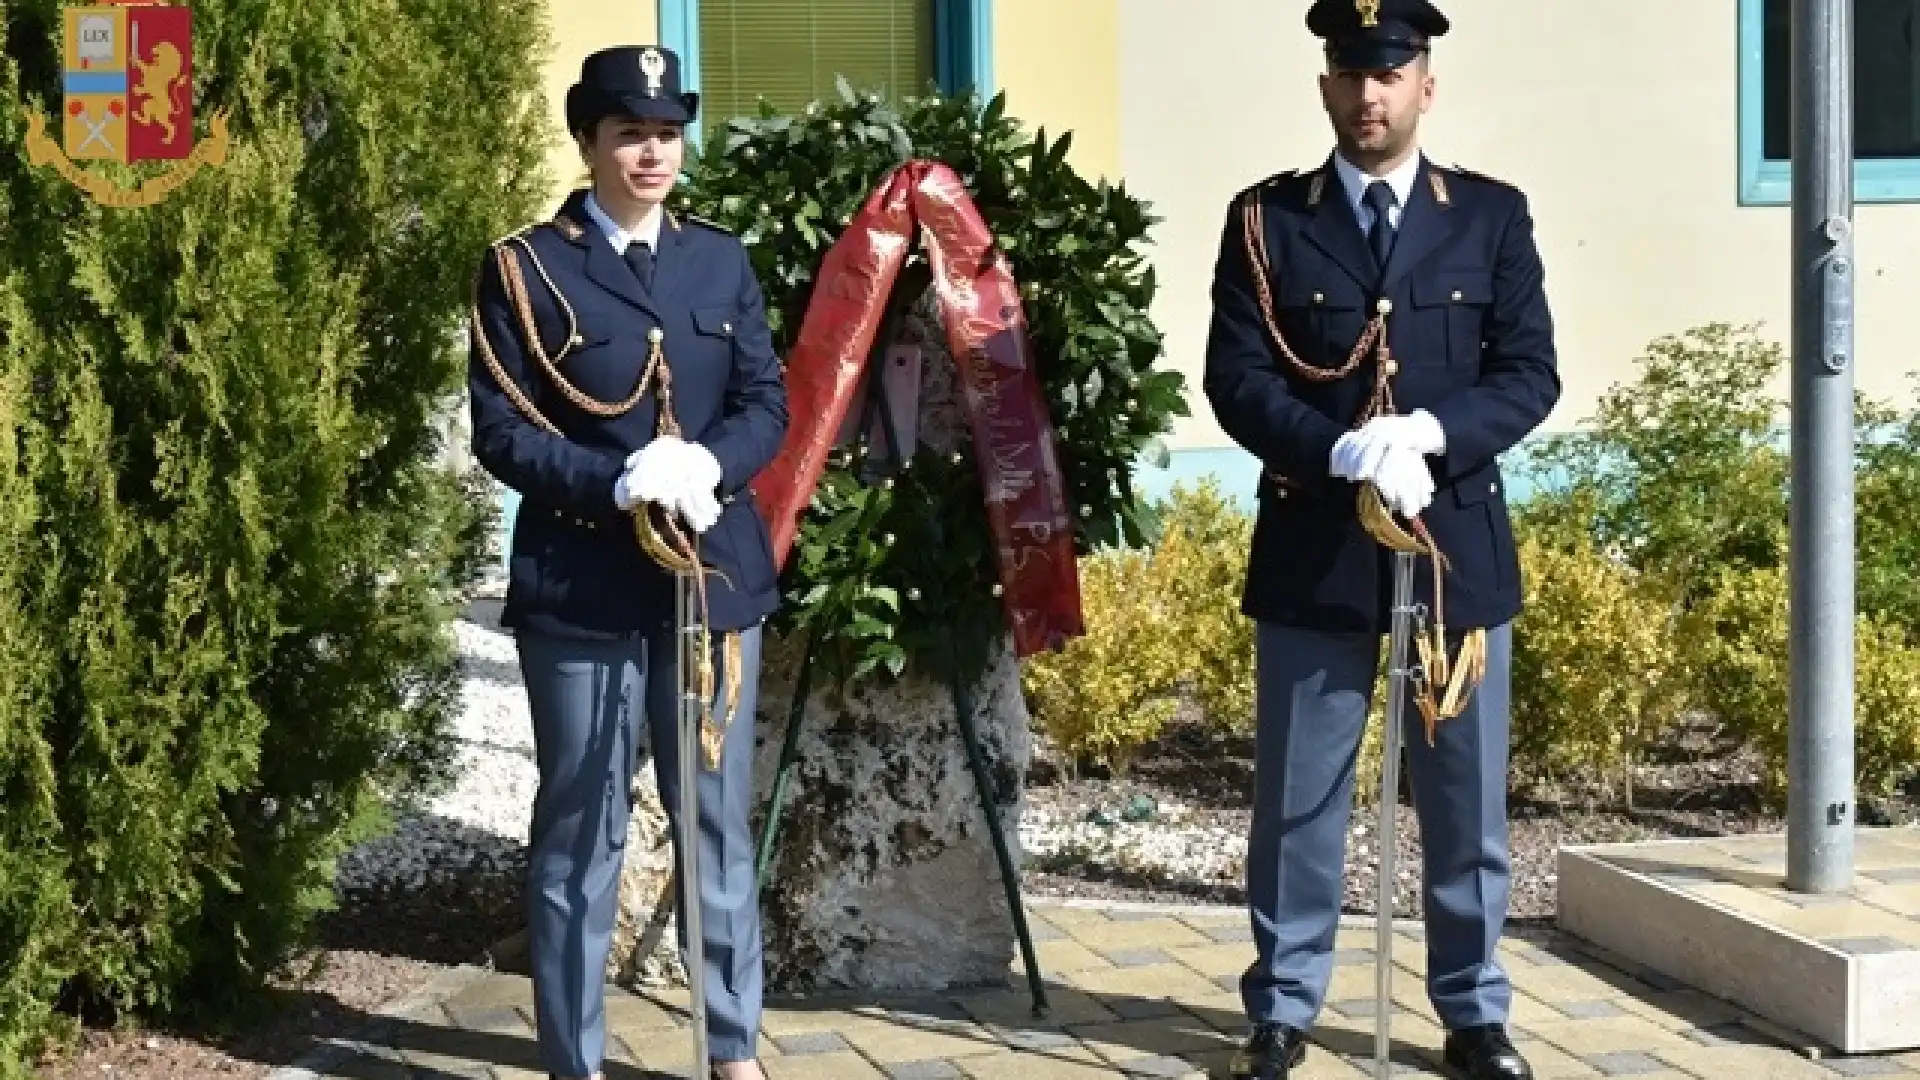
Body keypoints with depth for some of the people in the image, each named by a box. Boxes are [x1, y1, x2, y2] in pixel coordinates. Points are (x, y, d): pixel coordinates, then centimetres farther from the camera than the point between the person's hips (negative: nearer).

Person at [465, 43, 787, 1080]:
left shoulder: (722, 260, 11)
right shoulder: (524, 268, -1)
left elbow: (767, 403, 7)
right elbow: (501, 431, -6)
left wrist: (706, 464, -15)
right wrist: (621, 484, -20)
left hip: (715, 573, 4)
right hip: (581, 586, -3)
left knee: (719, 823, 11)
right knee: (580, 831, 4)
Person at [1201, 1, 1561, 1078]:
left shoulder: (1493, 215, 6)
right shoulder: (1267, 219, 3)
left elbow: (1530, 373, 1)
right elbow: (1237, 378, -5)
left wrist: (1430, 431, -17)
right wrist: (1345, 454, -20)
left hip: (1459, 541, 1)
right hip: (1313, 546, -1)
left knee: (1467, 800, 8)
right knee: (1298, 798, 5)